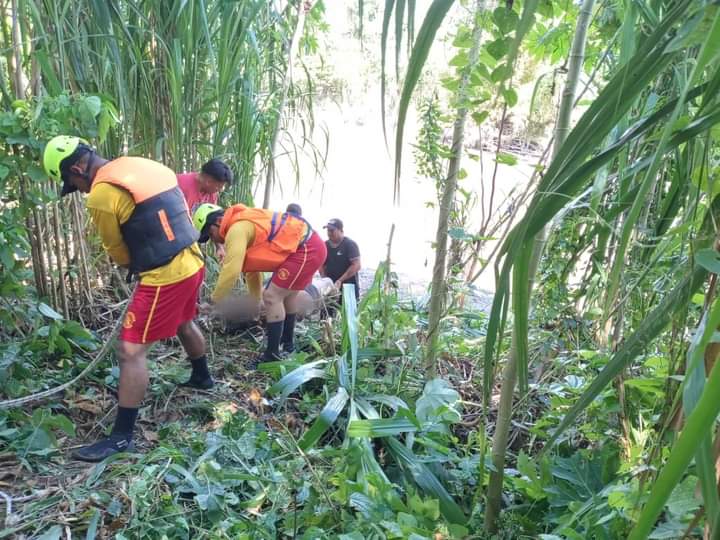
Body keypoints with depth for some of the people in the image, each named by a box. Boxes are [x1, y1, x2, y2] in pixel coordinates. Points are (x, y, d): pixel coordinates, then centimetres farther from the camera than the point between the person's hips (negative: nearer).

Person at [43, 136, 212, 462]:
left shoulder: (101, 195, -14)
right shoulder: (141, 165, 9)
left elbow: (118, 252, -1)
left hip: (164, 277, -9)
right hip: (191, 262, 9)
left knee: (130, 352, -1)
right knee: (184, 324, 32)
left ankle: (121, 437, 7)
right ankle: (202, 377, 54)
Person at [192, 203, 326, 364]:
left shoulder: (237, 229, -15)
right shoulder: (244, 224, 17)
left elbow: (230, 271, -19)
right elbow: (252, 269, 24)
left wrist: (213, 301, -8)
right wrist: (256, 300, 30)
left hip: (306, 249, -11)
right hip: (310, 245, 11)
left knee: (272, 296, -9)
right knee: (286, 293, 26)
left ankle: (272, 355, -1)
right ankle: (287, 342, 41)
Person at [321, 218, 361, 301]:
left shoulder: (350, 244, -7)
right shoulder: (325, 245, 10)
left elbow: (356, 266, -15)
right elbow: (321, 265, 16)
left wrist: (340, 280, -20)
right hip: (331, 288, 5)